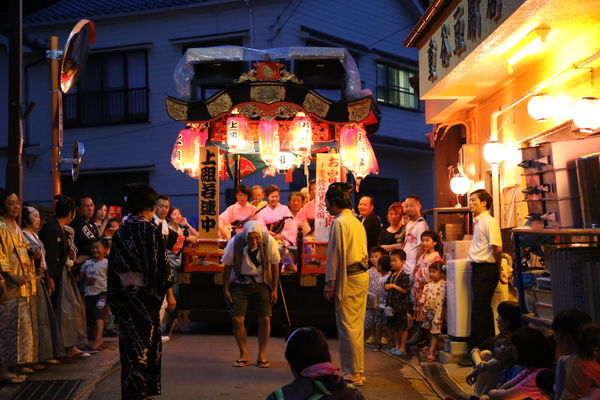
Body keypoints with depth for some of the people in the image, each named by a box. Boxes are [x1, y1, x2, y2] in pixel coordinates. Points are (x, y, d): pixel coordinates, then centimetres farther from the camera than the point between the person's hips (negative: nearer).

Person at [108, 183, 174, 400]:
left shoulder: (120, 231, 6)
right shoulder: (150, 229, -11)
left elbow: (113, 266, 8)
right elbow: (160, 263, -11)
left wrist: (114, 298, 14)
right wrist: (169, 293, -4)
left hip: (122, 292, 5)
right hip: (144, 293, -5)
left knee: (129, 340, 14)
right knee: (143, 342, 4)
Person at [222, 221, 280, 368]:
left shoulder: (269, 241, -17)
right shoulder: (235, 242, -17)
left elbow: (274, 265, -5)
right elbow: (227, 266, -4)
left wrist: (274, 289, -3)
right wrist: (225, 289, -2)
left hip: (261, 284, 0)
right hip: (239, 284, 0)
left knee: (265, 319, -6)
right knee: (237, 319, -9)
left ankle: (262, 355, 9)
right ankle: (244, 355, 8)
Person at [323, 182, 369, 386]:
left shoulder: (339, 222, -12)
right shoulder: (357, 222, 15)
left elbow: (335, 254, -13)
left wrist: (330, 283, -9)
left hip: (348, 278, -9)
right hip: (362, 275, 9)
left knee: (347, 326, -3)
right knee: (357, 325, 13)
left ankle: (353, 373, 2)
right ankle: (358, 371, 20)